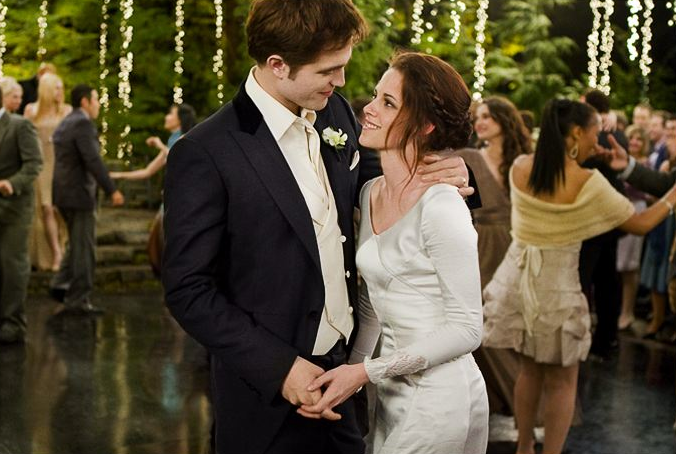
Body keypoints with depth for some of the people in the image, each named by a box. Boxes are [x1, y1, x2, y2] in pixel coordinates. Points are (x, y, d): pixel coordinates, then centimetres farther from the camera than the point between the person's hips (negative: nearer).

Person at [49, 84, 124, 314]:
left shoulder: (63, 124, 15)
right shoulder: (83, 124, -14)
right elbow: (93, 160, -23)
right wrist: (112, 190, -23)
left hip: (64, 194, 9)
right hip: (79, 194, -9)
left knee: (78, 244, 20)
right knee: (84, 249, -2)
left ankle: (61, 284, 11)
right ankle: (79, 300, 1)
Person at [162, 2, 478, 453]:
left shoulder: (336, 113, 0)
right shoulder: (204, 155, -17)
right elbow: (188, 290, -15)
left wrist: (448, 171, -4)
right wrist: (279, 368, -19)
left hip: (342, 365, 5)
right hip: (270, 391, -5)